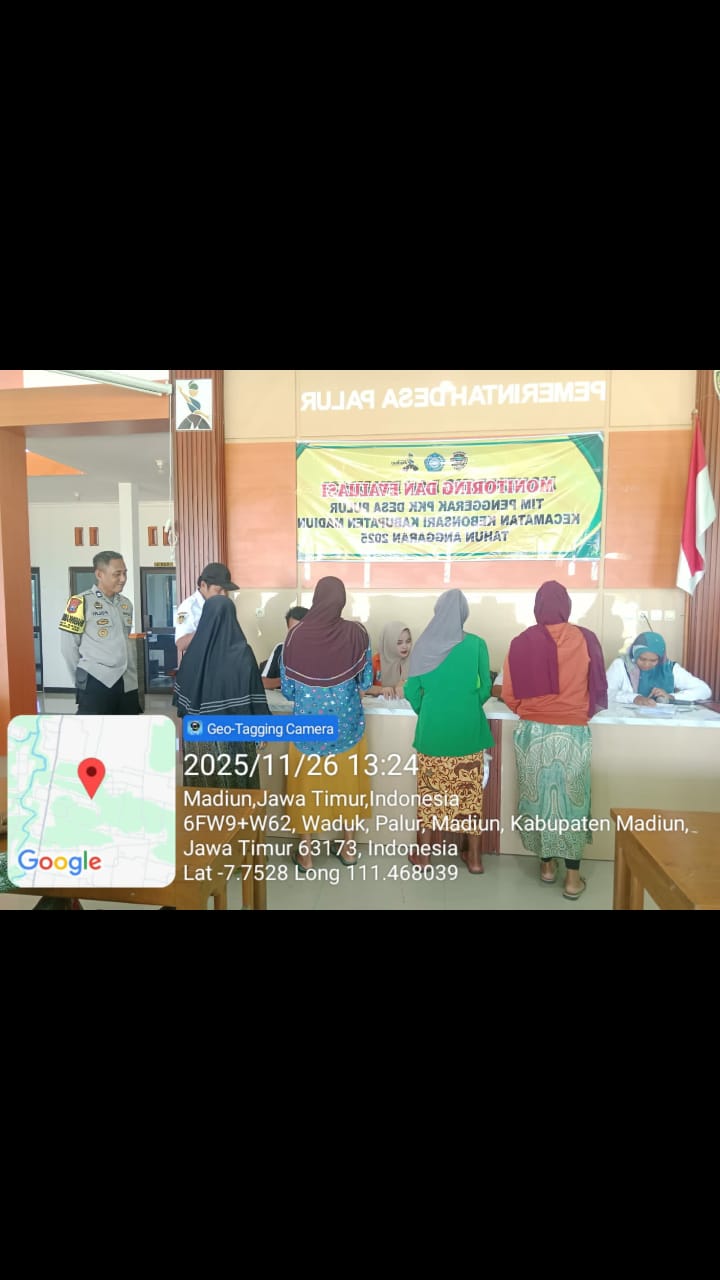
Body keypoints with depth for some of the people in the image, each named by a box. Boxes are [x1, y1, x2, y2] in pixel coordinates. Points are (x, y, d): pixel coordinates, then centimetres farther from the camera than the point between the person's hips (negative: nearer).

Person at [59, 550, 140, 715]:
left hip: (127, 683, 7)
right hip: (96, 682, -6)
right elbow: (68, 646, -4)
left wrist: (132, 674, 15)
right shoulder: (81, 602, -6)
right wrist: (83, 678, 2)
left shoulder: (126, 604, 14)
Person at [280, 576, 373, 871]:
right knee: (347, 782, 18)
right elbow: (366, 681, -3)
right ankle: (349, 847, 32)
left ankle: (306, 852, 26)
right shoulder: (356, 633, -11)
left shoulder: (295, 635, -11)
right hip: (346, 723, 1)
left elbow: (287, 689, -4)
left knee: (308, 785, 15)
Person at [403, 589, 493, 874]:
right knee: (470, 792, 11)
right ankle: (474, 857, 20)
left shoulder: (424, 643, -5)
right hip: (467, 729, 0)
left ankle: (423, 853, 22)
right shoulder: (476, 644, -7)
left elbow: (411, 690, -1)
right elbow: (485, 689, -2)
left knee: (430, 791, 12)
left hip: (432, 728, 1)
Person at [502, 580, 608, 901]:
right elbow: (598, 689, 3)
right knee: (571, 798, 9)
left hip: (533, 733, 0)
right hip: (573, 733, 0)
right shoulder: (586, 639, -6)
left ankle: (547, 864, 28)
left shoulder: (522, 643, -7)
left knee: (539, 795, 14)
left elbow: (509, 695, -2)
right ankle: (572, 877, 14)